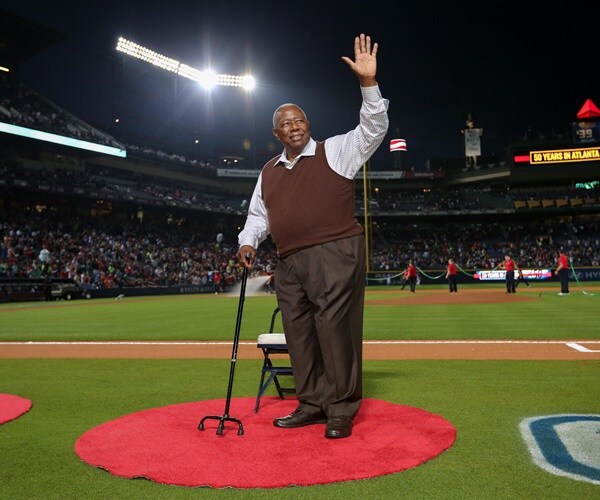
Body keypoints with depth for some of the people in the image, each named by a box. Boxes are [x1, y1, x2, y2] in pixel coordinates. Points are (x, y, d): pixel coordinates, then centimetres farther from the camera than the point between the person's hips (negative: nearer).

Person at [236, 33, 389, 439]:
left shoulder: (336, 151, 6)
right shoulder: (269, 172, 21)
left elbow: (373, 128, -6)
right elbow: (257, 214, 26)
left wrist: (368, 83, -17)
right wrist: (249, 241, 7)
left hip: (336, 255, -6)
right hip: (290, 264, 6)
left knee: (335, 329, -8)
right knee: (299, 334, 8)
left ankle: (341, 411, 3)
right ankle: (312, 405, 20)